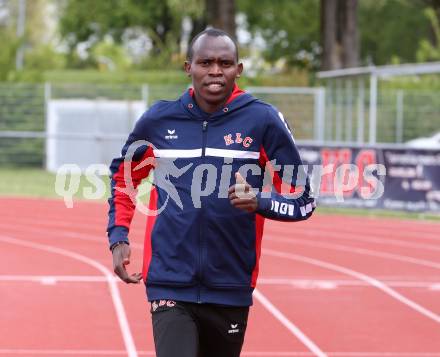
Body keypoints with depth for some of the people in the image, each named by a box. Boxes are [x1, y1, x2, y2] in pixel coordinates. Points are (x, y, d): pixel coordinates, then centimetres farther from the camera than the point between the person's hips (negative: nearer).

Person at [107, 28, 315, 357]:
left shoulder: (263, 121, -3)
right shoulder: (159, 119, 3)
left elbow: (302, 200, 0)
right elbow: (123, 174, 21)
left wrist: (259, 202, -20)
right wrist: (118, 237, 9)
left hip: (230, 291, 1)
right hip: (170, 288, 0)